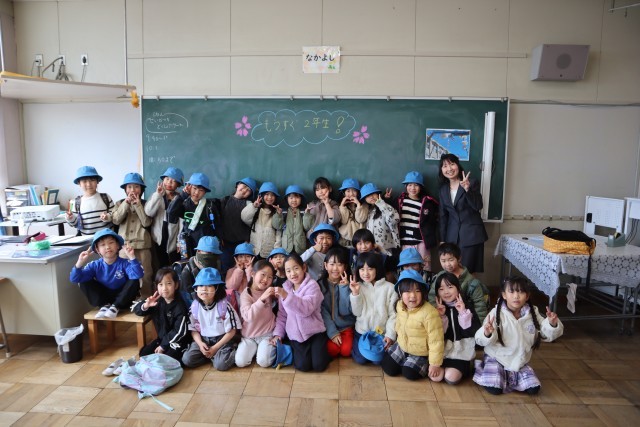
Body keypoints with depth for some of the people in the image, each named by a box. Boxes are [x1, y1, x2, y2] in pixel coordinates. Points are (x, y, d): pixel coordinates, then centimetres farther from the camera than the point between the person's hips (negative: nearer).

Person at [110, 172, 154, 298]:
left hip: (142, 245, -2)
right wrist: (127, 203, -12)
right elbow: (116, 220, -8)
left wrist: (138, 204, -11)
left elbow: (146, 223, -10)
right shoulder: (120, 204, 9)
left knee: (145, 275, 2)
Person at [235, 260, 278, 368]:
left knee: (264, 362, -19)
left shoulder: (270, 292, 0)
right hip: (249, 335, 0)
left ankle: (268, 348, 12)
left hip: (267, 334, 0)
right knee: (240, 362, -14)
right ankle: (255, 348, 13)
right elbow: (248, 316, -26)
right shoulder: (246, 294, -12)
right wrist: (262, 298, -37)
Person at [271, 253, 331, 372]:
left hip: (314, 331, -3)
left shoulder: (312, 285, -12)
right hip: (295, 335, 3)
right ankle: (293, 352, 18)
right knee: (302, 366, -13)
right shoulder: (285, 287, 4)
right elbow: (282, 314, 10)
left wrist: (286, 296, -36)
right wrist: (278, 333, 1)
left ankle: (321, 350, 17)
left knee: (319, 365, -13)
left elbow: (306, 309, -27)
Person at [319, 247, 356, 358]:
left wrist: (344, 288, -20)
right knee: (332, 349, -22)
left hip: (347, 326, 0)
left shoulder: (348, 284, -1)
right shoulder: (320, 285, -2)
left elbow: (347, 310, -11)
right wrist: (332, 332, -17)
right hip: (328, 327, 0)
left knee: (346, 350, -20)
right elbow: (322, 311, -8)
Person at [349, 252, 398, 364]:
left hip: (382, 333, -1)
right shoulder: (358, 287, -3)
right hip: (362, 331, 1)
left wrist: (390, 335, -13)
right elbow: (357, 312, -6)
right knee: (360, 359, -7)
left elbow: (393, 314, -7)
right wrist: (355, 293, -19)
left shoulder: (389, 287, -9)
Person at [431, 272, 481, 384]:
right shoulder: (437, 309, 1)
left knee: (451, 378, -19)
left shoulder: (466, 307, -1)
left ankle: (463, 369, 12)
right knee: (436, 377, -16)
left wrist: (464, 313, -21)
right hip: (441, 351, 2)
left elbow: (473, 331, -12)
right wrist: (440, 316, -18)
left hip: (460, 352, -1)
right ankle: (444, 366, 15)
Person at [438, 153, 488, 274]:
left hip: (471, 234, -4)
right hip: (452, 236, 4)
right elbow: (443, 216, 11)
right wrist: (442, 239, 8)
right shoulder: (443, 189, 9)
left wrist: (467, 189, -29)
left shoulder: (472, 183, -3)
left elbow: (478, 207, -15)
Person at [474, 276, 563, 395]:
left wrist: (552, 324, -21)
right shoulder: (497, 313, -19)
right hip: (497, 358, -4)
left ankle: (509, 379, 24)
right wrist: (487, 333, -46)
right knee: (495, 389, -16)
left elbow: (546, 335, 0)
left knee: (533, 389, -4)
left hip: (520, 361, 5)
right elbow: (481, 339, -22)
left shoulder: (532, 313, -6)